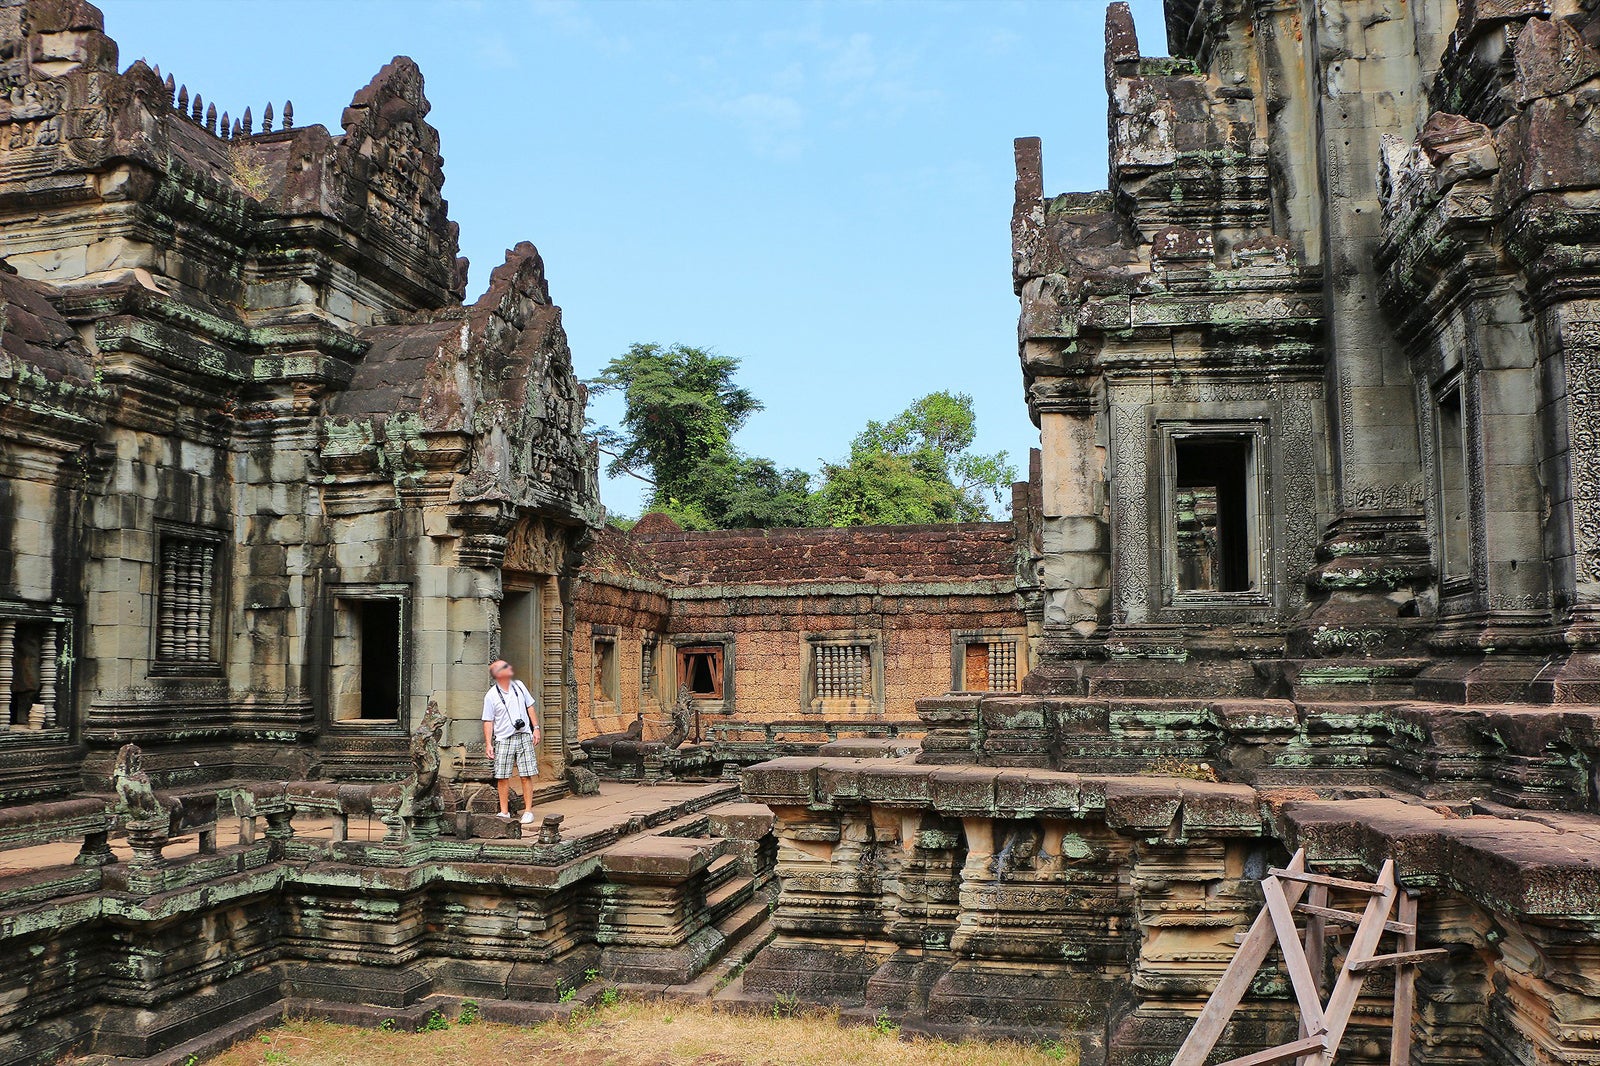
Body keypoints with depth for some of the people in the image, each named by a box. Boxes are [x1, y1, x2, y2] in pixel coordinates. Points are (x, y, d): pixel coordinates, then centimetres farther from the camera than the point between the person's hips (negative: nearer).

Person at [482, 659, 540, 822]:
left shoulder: (519, 686, 6)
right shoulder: (491, 696, -5)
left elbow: (530, 707, 14)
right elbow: (488, 721, -2)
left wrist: (536, 728, 7)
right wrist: (488, 744, -8)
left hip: (524, 737, 2)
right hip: (503, 740, -2)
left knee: (526, 775, -1)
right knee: (502, 777, 0)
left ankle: (528, 810, 6)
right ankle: (504, 812, 12)